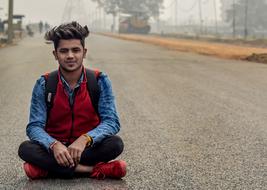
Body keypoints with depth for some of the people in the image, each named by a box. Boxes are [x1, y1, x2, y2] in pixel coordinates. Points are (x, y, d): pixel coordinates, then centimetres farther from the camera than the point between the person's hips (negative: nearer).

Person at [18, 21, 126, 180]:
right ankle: (92, 170, -28)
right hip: (55, 150, 0)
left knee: (116, 144, -30)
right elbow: (35, 126, -10)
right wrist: (54, 145, -32)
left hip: (88, 148, 0)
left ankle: (47, 169, -23)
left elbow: (112, 122, -13)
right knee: (26, 149, -29)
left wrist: (84, 139, -32)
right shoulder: (44, 84, -6)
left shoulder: (100, 81, -7)